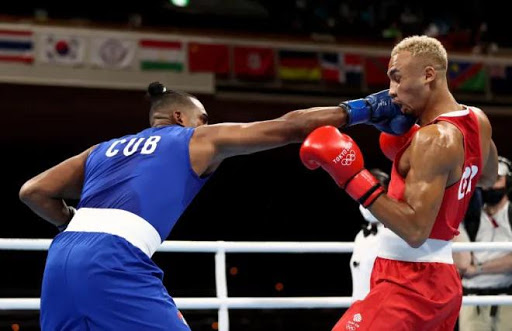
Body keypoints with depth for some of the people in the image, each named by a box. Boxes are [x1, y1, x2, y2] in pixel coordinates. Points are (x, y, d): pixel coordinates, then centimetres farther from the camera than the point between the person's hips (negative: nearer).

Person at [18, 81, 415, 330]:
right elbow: (288, 127, 19)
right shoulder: (199, 141, 18)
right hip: (114, 263, -6)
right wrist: (363, 109, 25)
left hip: (62, 258, 6)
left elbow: (33, 192, 24)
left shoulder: (105, 150, 31)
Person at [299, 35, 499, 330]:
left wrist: (354, 178, -25)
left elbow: (415, 230, -25)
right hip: (442, 280, 10)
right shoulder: (477, 120, 8)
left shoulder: (433, 139, -19)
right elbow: (489, 179, 30)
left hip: (409, 284, -10)